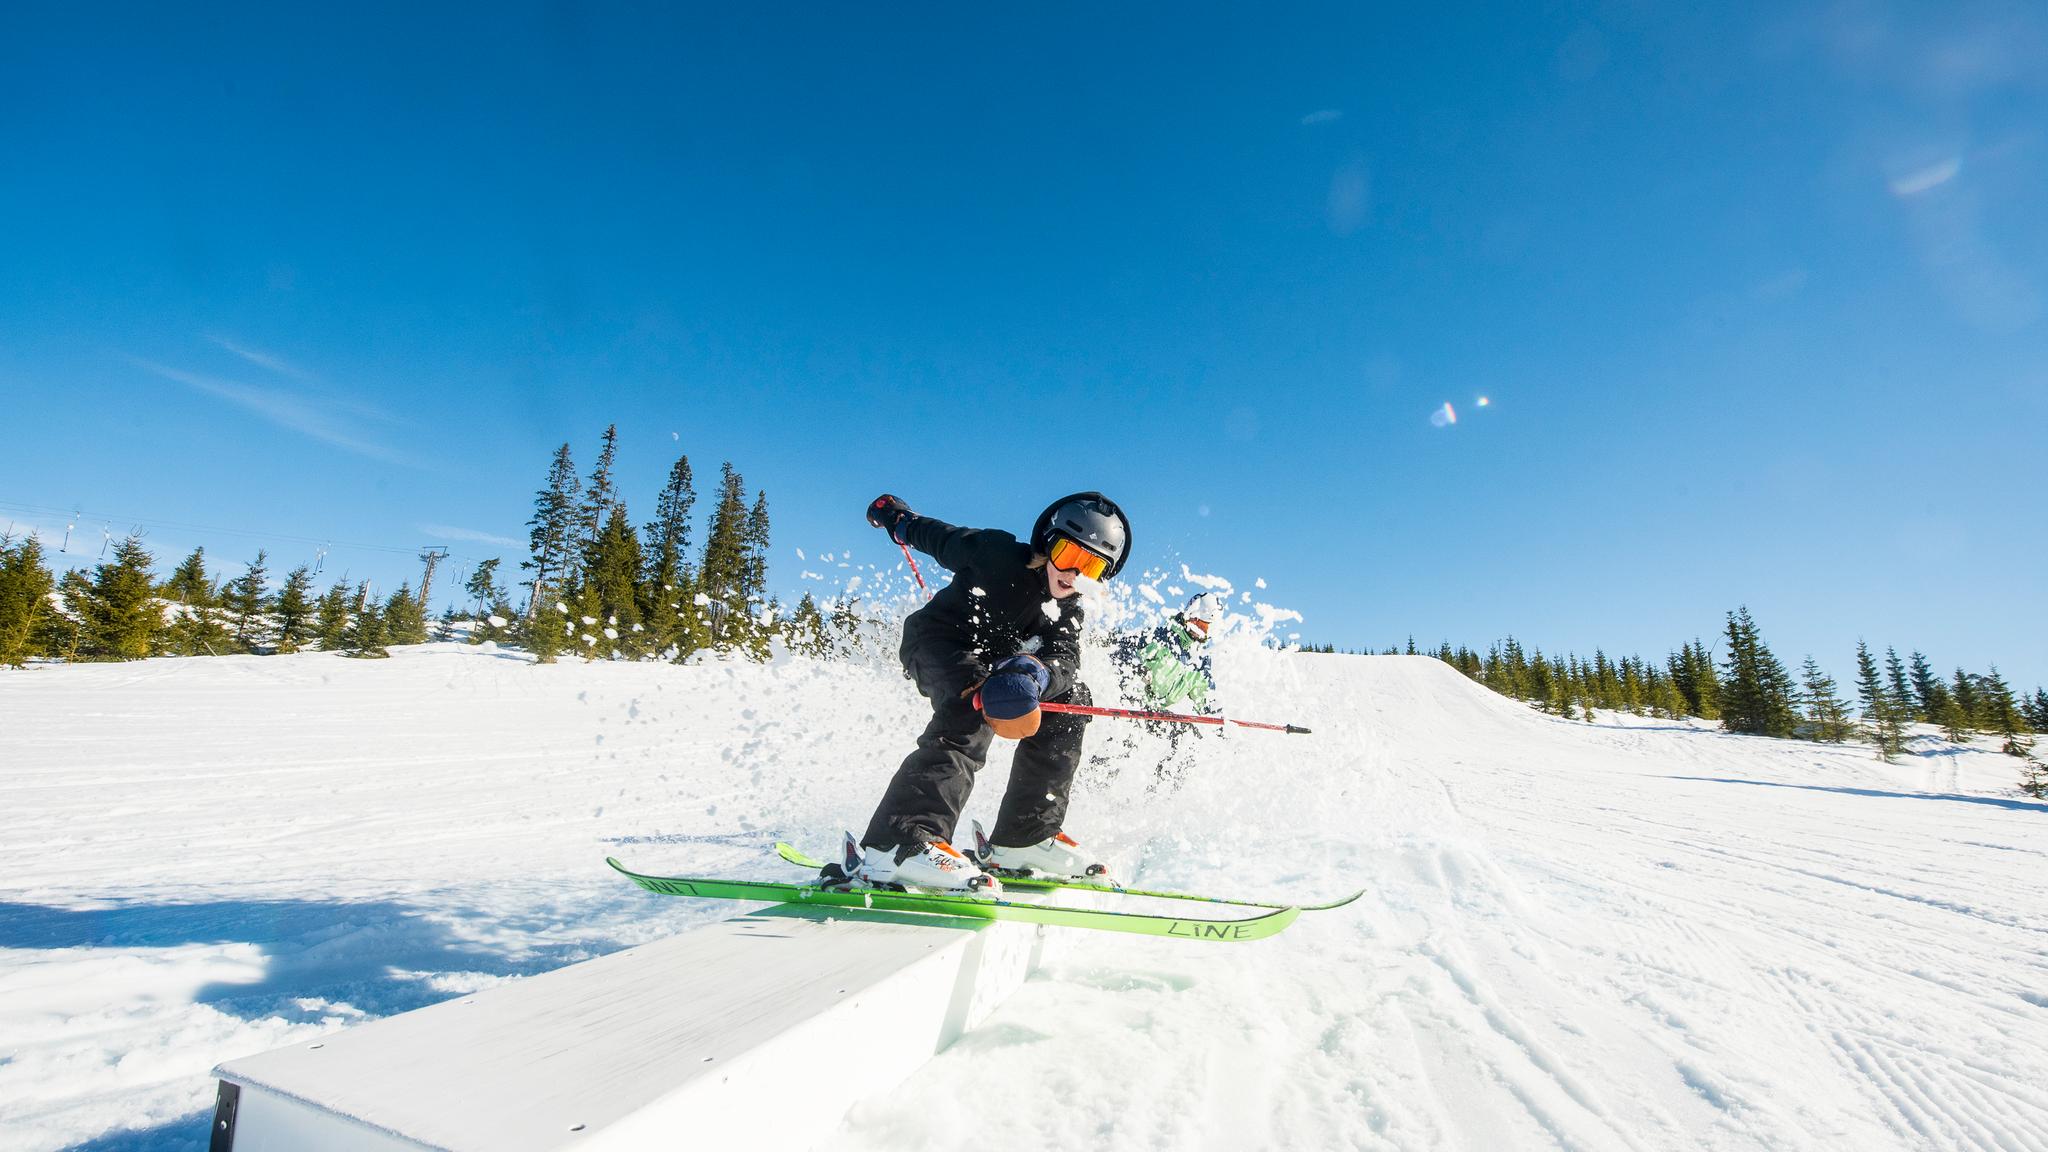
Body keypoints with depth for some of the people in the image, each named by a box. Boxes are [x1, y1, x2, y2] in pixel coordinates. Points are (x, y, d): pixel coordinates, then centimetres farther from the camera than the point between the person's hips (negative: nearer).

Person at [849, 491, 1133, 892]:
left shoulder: (1067, 610, -2)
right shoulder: (999, 554, -18)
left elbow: (1065, 660, -20)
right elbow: (939, 537, -2)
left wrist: (1034, 675, -43)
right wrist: (898, 518, 11)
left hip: (992, 662, 7)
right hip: (936, 642, -7)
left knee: (1072, 700, 0)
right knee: (974, 712, -36)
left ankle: (1024, 839, -1)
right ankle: (896, 846, -47)